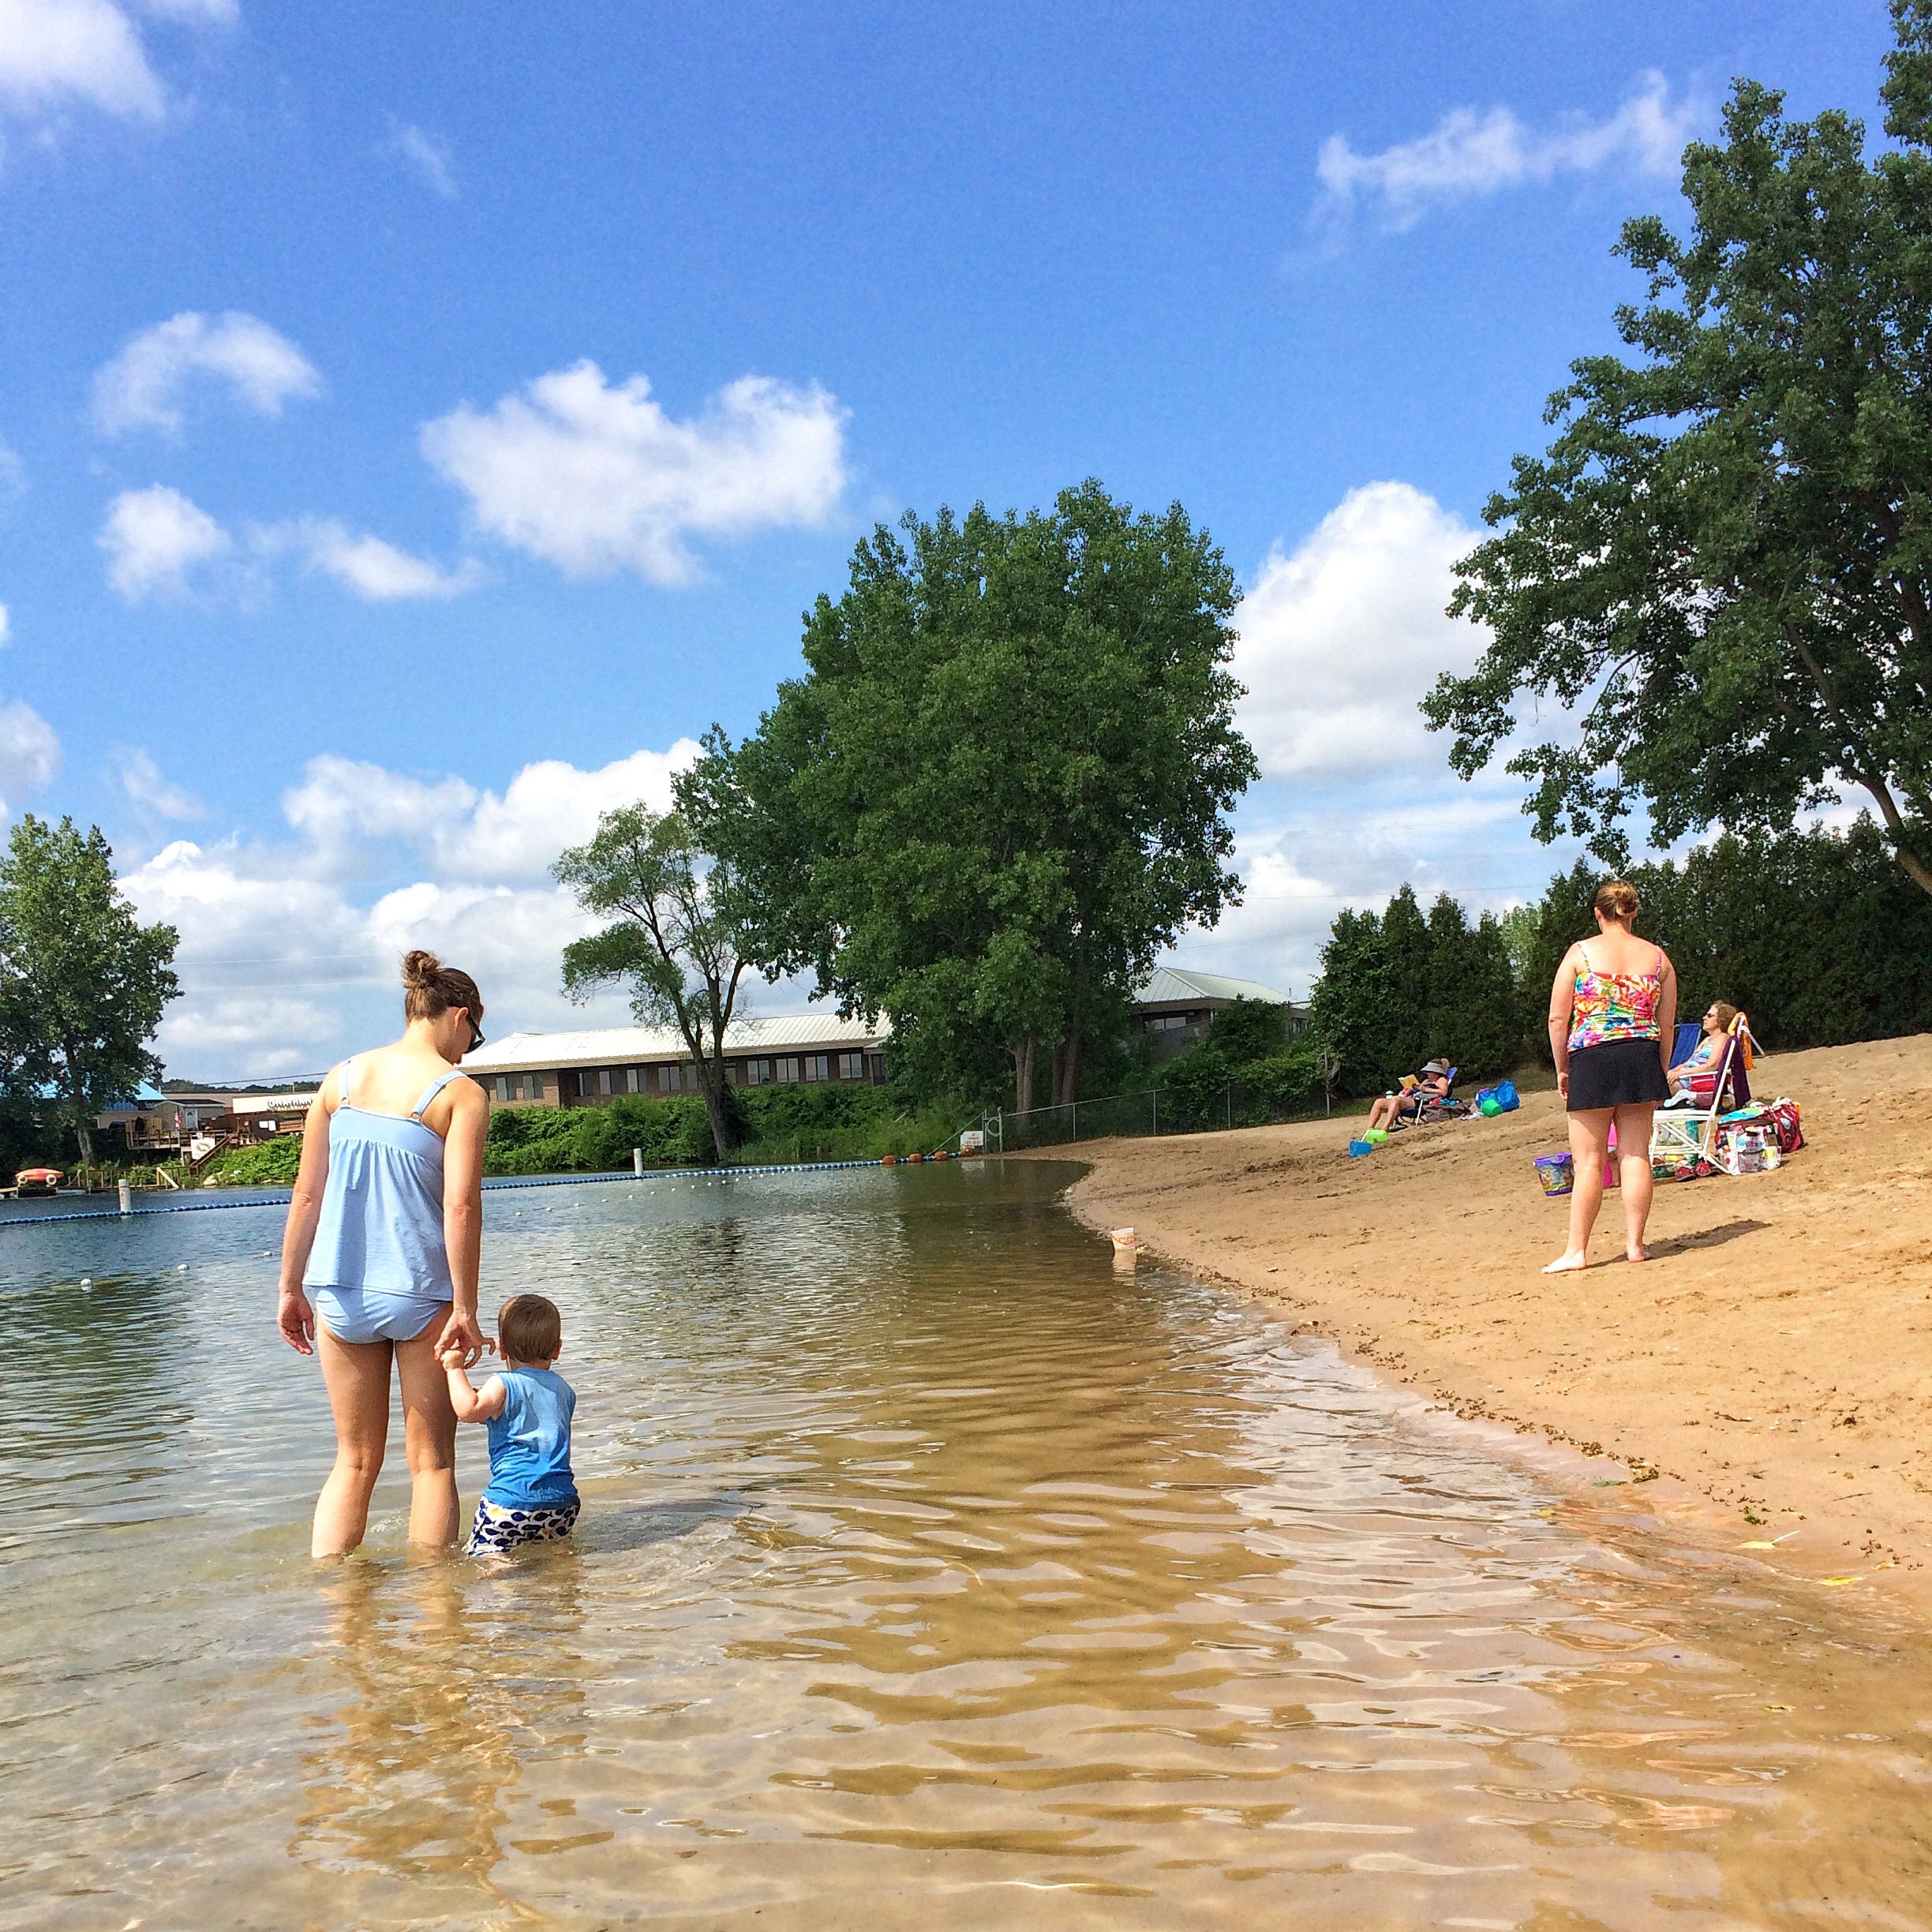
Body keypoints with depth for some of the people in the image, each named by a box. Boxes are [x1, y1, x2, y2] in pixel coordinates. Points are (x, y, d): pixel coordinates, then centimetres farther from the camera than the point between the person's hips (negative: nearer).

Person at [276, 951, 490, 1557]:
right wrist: (465, 1309, -12)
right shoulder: (460, 1093, -7)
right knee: (431, 1461, 9)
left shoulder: (341, 1079, 5)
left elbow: (307, 1194, 5)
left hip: (340, 1292, 4)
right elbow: (460, 1206, -16)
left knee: (355, 1460, 17)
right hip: (420, 1294, -4)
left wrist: (292, 1289, 11)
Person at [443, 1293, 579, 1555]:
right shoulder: (565, 1390, 16)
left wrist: (455, 1369, -7)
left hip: (511, 1499, -5)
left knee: (481, 1559, -4)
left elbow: (469, 1410, -20)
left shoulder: (503, 1386, -4)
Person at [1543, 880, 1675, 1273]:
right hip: (1642, 1055, 3)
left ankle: (1577, 1251, 4)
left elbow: (1558, 1018, -2)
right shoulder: (1657, 957, 8)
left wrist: (1561, 1068, 7)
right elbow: (1666, 1024, 10)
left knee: (1588, 1161, 1)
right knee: (1636, 1155, 8)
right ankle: (1634, 1244, 11)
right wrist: (1660, 1072, 18)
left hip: (1591, 1057, -3)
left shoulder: (1581, 953, -1)